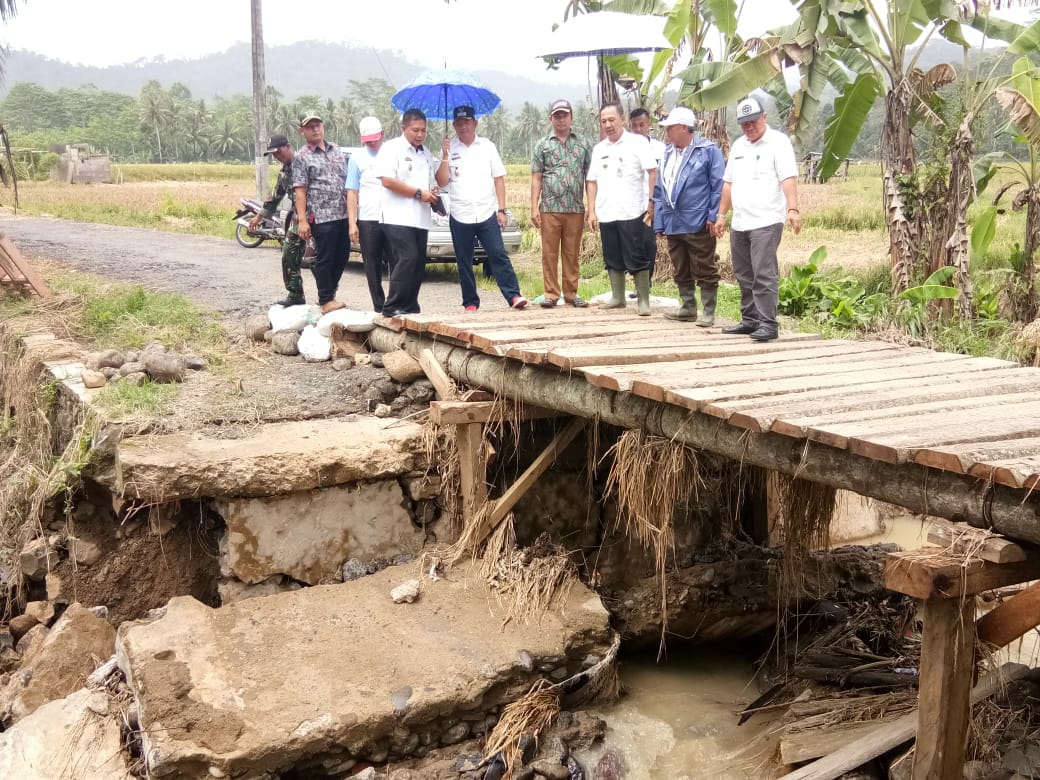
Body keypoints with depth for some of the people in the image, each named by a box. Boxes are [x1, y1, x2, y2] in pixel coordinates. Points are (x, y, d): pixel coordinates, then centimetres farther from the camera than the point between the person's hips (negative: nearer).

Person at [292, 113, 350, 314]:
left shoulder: (337, 150, 15)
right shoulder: (302, 158, -2)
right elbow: (299, 191, -6)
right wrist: (302, 220, -13)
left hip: (343, 215, 6)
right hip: (321, 217, -6)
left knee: (342, 256, 10)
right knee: (324, 259, -2)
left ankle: (328, 293, 24)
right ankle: (326, 301, 6)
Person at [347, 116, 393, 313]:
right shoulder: (357, 158, 8)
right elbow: (352, 192, 5)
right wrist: (352, 223, -2)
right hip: (367, 221, 0)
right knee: (372, 267, 3)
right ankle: (378, 308, 11)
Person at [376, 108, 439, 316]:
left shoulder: (426, 153, 21)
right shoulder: (391, 148, -3)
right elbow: (387, 181, -13)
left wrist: (432, 194, 6)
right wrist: (419, 193, -12)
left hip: (420, 219, 8)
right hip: (398, 218, -7)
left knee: (418, 264, 5)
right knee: (407, 259, -17)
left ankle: (410, 309, 10)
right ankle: (392, 307, -11)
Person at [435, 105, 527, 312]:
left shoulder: (488, 146, 8)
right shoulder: (449, 149, 6)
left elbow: (499, 179, 7)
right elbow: (442, 181, -1)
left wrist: (501, 210, 0)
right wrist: (445, 157, -14)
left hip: (487, 214, -1)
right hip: (460, 216, 1)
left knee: (498, 255, -9)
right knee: (464, 262, 5)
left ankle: (513, 295, -11)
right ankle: (470, 303, 11)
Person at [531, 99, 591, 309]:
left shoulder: (583, 144, 10)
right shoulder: (543, 145, 9)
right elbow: (536, 178, 7)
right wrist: (534, 207, -2)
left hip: (576, 209, 1)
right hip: (549, 208, 0)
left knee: (572, 253, 5)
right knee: (549, 253, 0)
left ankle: (571, 293, 12)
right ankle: (551, 294, 6)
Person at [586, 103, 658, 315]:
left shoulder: (637, 143, -2)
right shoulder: (598, 149, 13)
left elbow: (652, 172, -6)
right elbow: (592, 181, 13)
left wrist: (651, 201, -13)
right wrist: (592, 211, 7)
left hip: (632, 212, -5)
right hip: (605, 214, 5)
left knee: (637, 259, -3)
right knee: (613, 260, 11)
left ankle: (644, 301, 3)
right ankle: (617, 298, 22)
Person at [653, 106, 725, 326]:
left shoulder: (708, 150, -5)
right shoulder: (667, 154, 16)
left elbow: (718, 185, -8)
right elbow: (659, 191, 16)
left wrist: (714, 216, -14)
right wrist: (659, 222, 12)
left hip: (698, 223, -7)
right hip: (673, 223, 7)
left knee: (704, 271, -1)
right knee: (681, 271, 14)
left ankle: (708, 312, 6)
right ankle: (688, 308, 25)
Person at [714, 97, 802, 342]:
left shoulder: (778, 142, -5)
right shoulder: (738, 145, 17)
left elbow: (788, 178, -15)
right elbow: (728, 182, 21)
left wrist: (793, 209, -28)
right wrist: (721, 215, 17)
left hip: (766, 222, -7)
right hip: (739, 223, 7)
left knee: (764, 275, -11)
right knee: (744, 276, 12)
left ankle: (768, 324, -8)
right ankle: (750, 321, 21)